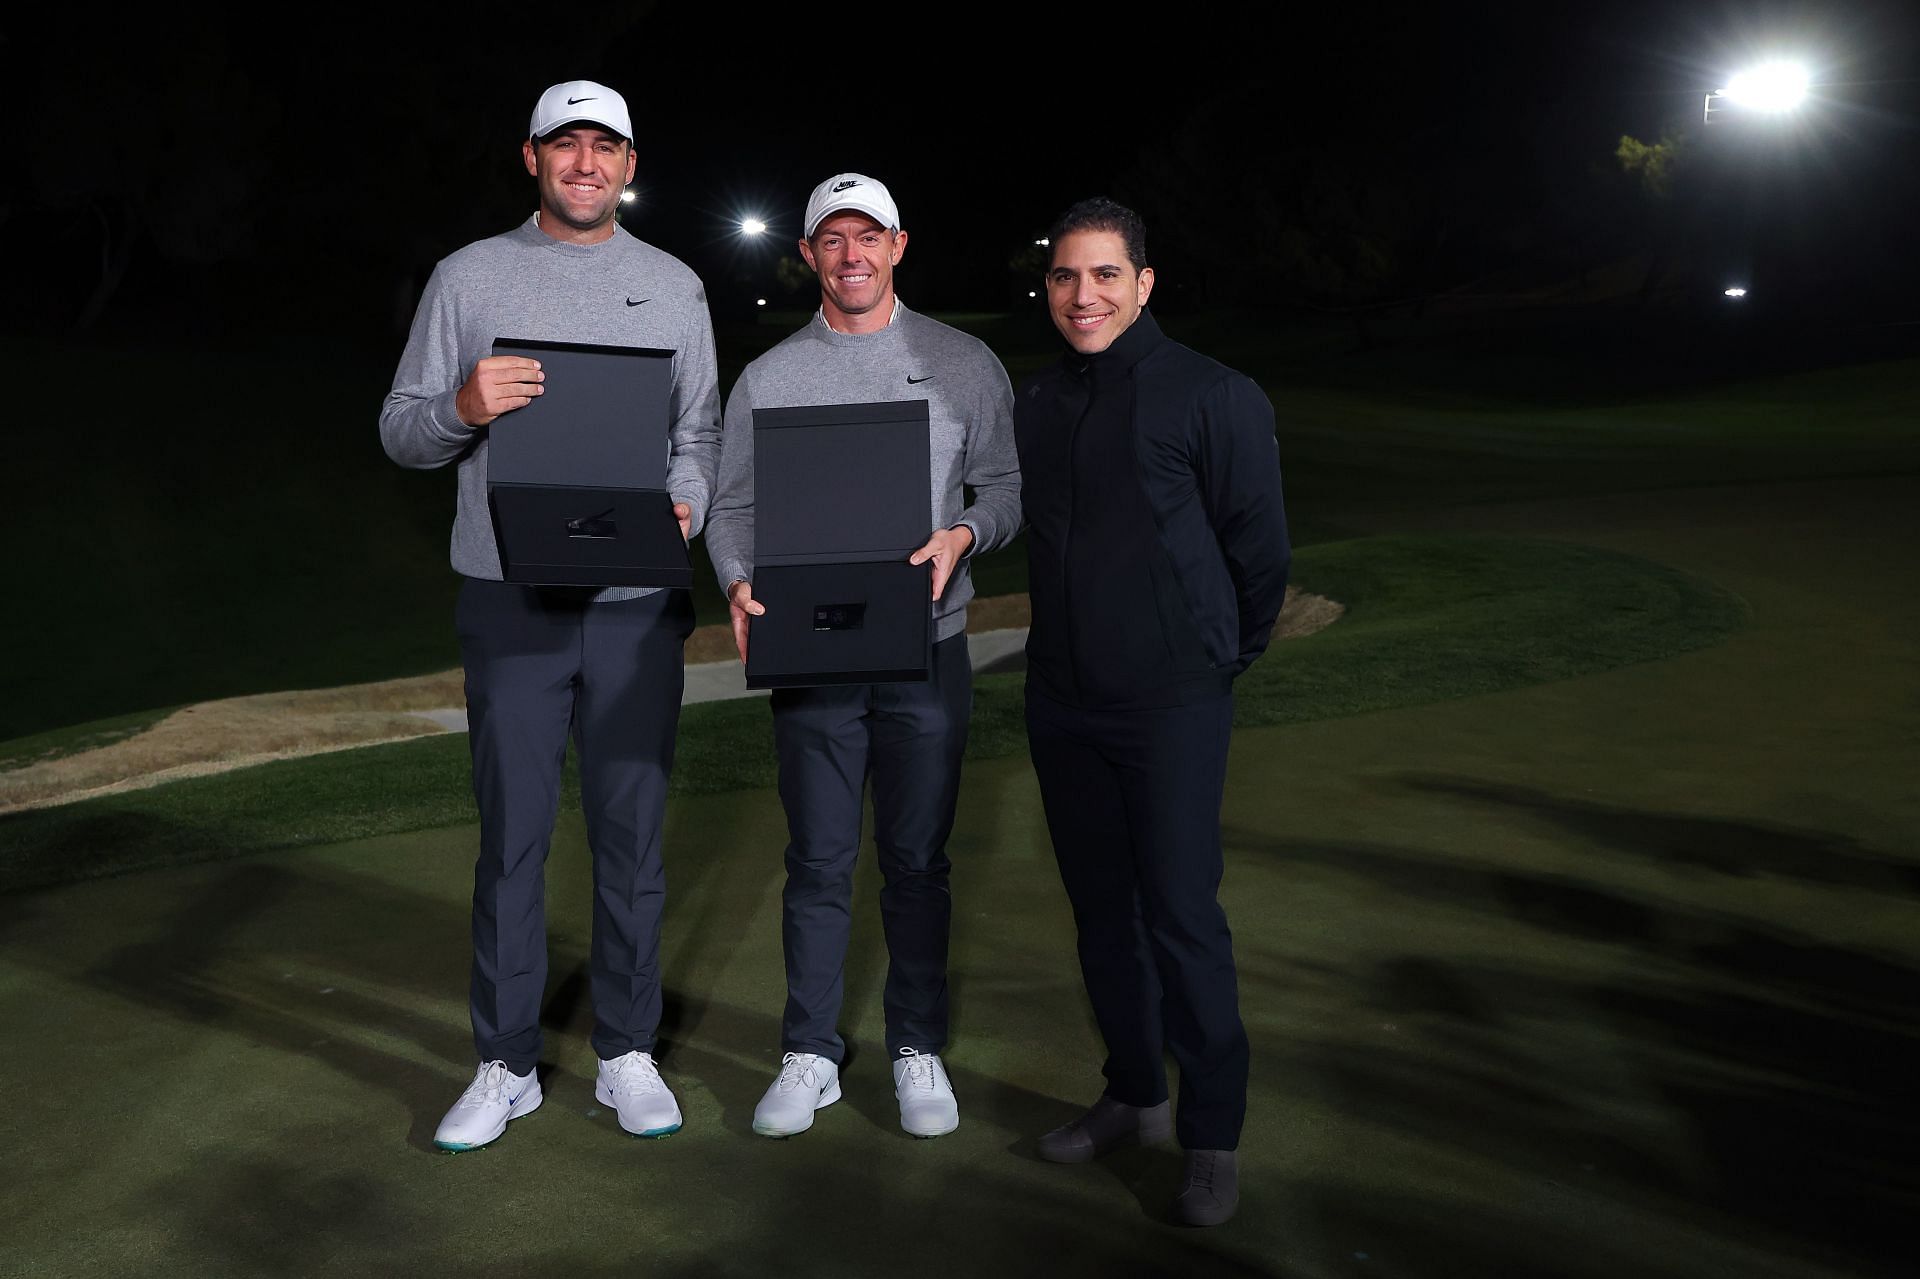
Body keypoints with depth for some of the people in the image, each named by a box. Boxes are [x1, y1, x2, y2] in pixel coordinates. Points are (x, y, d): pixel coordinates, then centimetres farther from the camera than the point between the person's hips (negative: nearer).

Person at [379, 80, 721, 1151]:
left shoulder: (674, 286, 11)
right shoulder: (469, 277, 7)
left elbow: (702, 433, 10)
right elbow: (402, 432, 7)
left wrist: (683, 508, -11)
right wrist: (464, 406, -15)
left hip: (639, 603, 1)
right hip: (513, 601, -1)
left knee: (634, 833, 5)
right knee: (512, 835, 3)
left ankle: (629, 1054, 18)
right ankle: (507, 1065, 16)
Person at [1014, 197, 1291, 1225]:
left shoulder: (1213, 397, -9)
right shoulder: (1033, 403, 8)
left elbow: (1260, 548, -2)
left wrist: (1221, 658, 7)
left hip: (1173, 701, -6)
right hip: (1061, 697, 6)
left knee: (1180, 913, -6)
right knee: (1100, 906, 13)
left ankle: (1213, 1137, 9)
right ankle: (1132, 1097, 29)